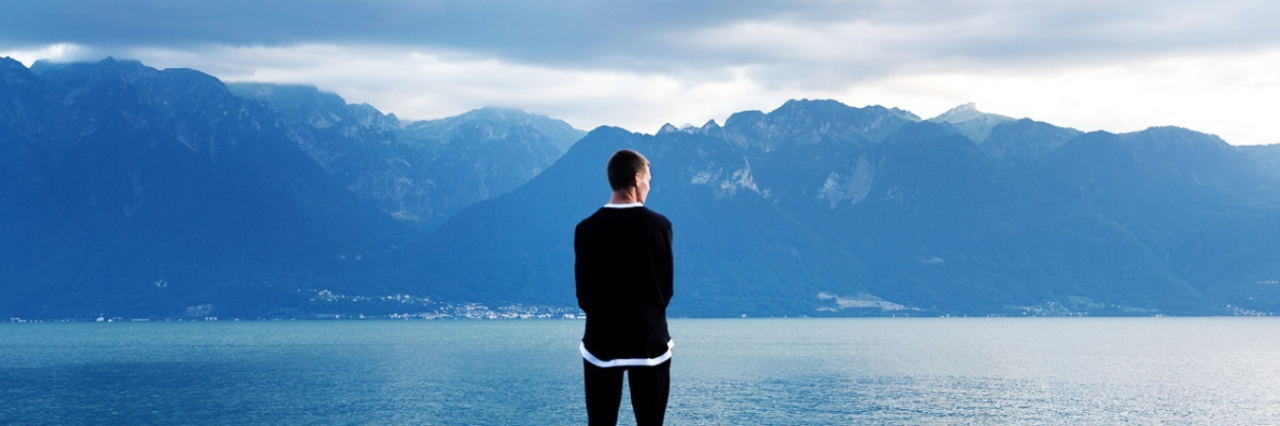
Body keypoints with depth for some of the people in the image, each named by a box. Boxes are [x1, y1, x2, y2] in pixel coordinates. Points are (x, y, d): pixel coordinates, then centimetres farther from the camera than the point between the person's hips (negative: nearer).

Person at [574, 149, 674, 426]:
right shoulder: (659, 225, -8)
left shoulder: (587, 228, -5)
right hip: (650, 339, -1)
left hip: (601, 339, 1)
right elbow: (667, 286, -1)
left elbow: (582, 290, 0)